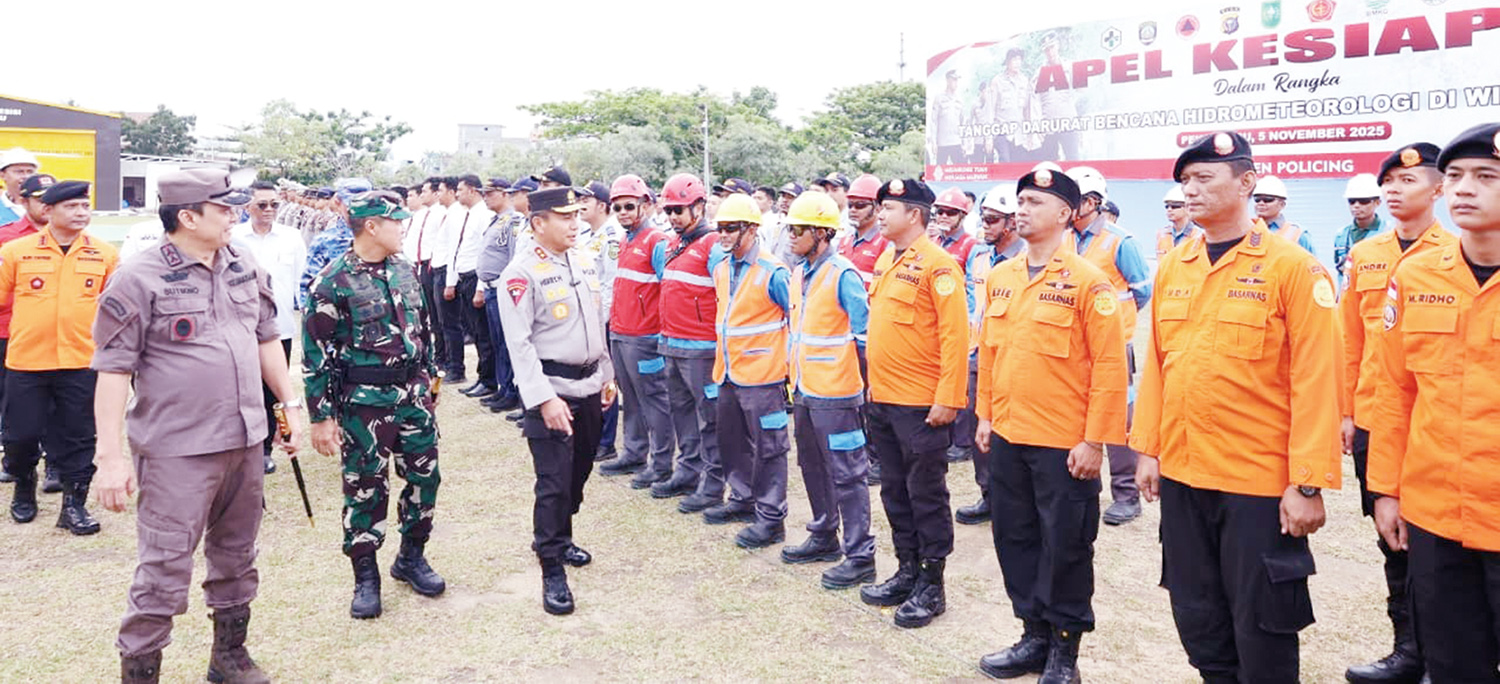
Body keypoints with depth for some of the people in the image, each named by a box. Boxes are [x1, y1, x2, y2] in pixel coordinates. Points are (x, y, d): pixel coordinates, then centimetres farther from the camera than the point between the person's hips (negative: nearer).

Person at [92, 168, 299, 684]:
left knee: (236, 558, 18)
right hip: (177, 452, -6)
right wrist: (110, 456, -15)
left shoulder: (244, 268, 7)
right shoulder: (139, 279, -12)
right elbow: (113, 370, -12)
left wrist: (290, 405, 14)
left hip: (245, 442, 6)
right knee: (164, 571, -2)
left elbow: (267, 339, 17)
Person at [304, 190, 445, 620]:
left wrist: (429, 377, 19)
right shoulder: (334, 282, -13)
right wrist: (321, 417, -11)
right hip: (364, 402, -6)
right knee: (366, 488, 4)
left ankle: (412, 557, 30)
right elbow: (315, 354, -11)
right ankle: (366, 577, 20)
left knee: (425, 476, 10)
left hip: (413, 394, 6)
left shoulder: (404, 270, 6)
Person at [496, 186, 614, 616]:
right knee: (554, 481, -5)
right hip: (551, 389, -7)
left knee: (579, 471, 17)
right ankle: (552, 573, 4)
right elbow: (520, 344, -17)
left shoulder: (585, 262, 9)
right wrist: (544, 398, -22)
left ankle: (561, 538, 37)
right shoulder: (522, 273, -13)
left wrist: (607, 376, 17)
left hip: (589, 385, 7)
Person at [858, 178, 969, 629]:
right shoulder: (885, 261, 12)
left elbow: (955, 335, -18)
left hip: (920, 403, -8)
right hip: (882, 400, 8)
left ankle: (931, 586, 14)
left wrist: (948, 399, -20)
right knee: (895, 491, 16)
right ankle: (907, 571, 29)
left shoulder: (937, 265, -14)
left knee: (926, 494, 3)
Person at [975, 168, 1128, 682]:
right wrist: (985, 415, 12)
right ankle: (1035, 635, 31)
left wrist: (1096, 441, -15)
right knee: (1015, 538, 15)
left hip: (1064, 444, -6)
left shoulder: (1088, 281, -11)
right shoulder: (1000, 277, 7)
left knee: (1064, 548, 6)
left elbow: (1110, 365, -13)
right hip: (1007, 437, 6)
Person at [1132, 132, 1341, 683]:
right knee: (1198, 621, 16)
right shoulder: (1172, 268, 8)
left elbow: (1314, 381, -12)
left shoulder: (1292, 266, -9)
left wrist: (1308, 483, -15)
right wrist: (1148, 449, 8)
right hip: (1181, 476, 5)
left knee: (1260, 628, 6)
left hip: (1260, 481, -5)